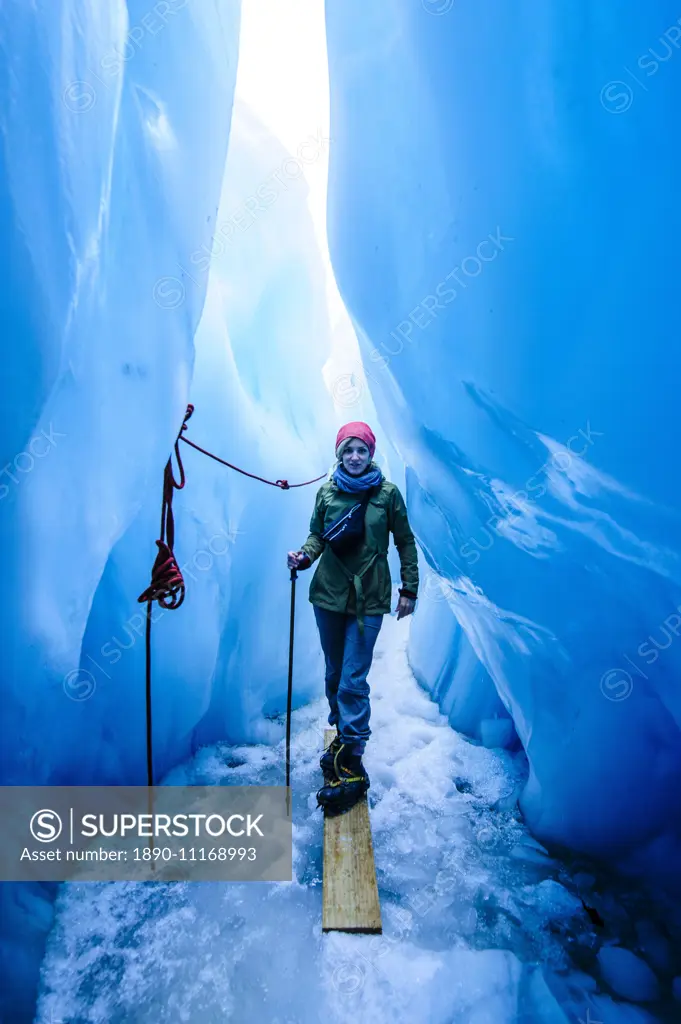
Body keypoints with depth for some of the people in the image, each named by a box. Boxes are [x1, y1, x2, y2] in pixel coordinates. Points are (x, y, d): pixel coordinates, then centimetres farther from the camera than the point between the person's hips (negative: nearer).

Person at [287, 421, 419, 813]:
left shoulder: (387, 492, -4)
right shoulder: (327, 491, 2)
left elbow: (406, 542, 3)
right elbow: (318, 535, 10)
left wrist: (410, 589, 2)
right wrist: (304, 556, -11)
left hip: (369, 599, -3)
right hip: (329, 593, 3)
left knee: (353, 681, -5)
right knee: (335, 673, 15)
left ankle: (351, 764, 4)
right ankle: (343, 734, 34)